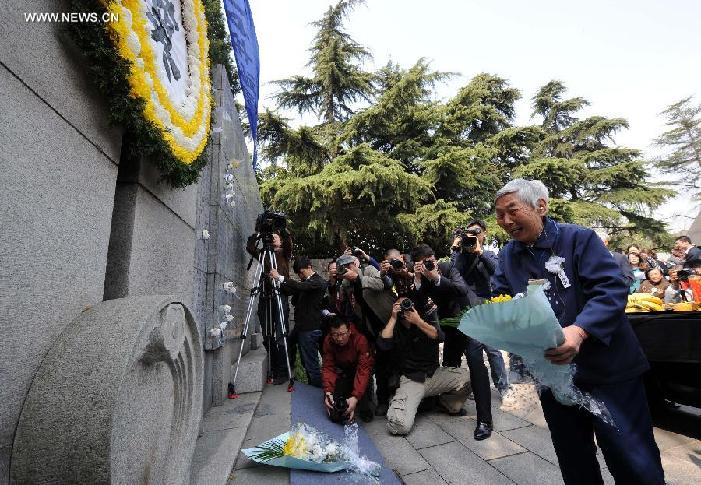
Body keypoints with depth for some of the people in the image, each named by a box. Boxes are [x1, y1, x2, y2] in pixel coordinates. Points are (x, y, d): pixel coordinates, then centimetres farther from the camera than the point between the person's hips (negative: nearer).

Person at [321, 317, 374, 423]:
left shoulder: (361, 340, -34)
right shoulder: (328, 341, -22)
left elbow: (363, 370, -35)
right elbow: (327, 367, -21)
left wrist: (355, 397, -45)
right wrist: (328, 392, -36)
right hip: (342, 369, 3)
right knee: (334, 416, -6)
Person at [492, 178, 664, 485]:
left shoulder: (579, 238, -9)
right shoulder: (507, 256, 5)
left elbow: (611, 289, -18)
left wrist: (579, 331, -34)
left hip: (606, 367, -4)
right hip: (552, 372, 4)